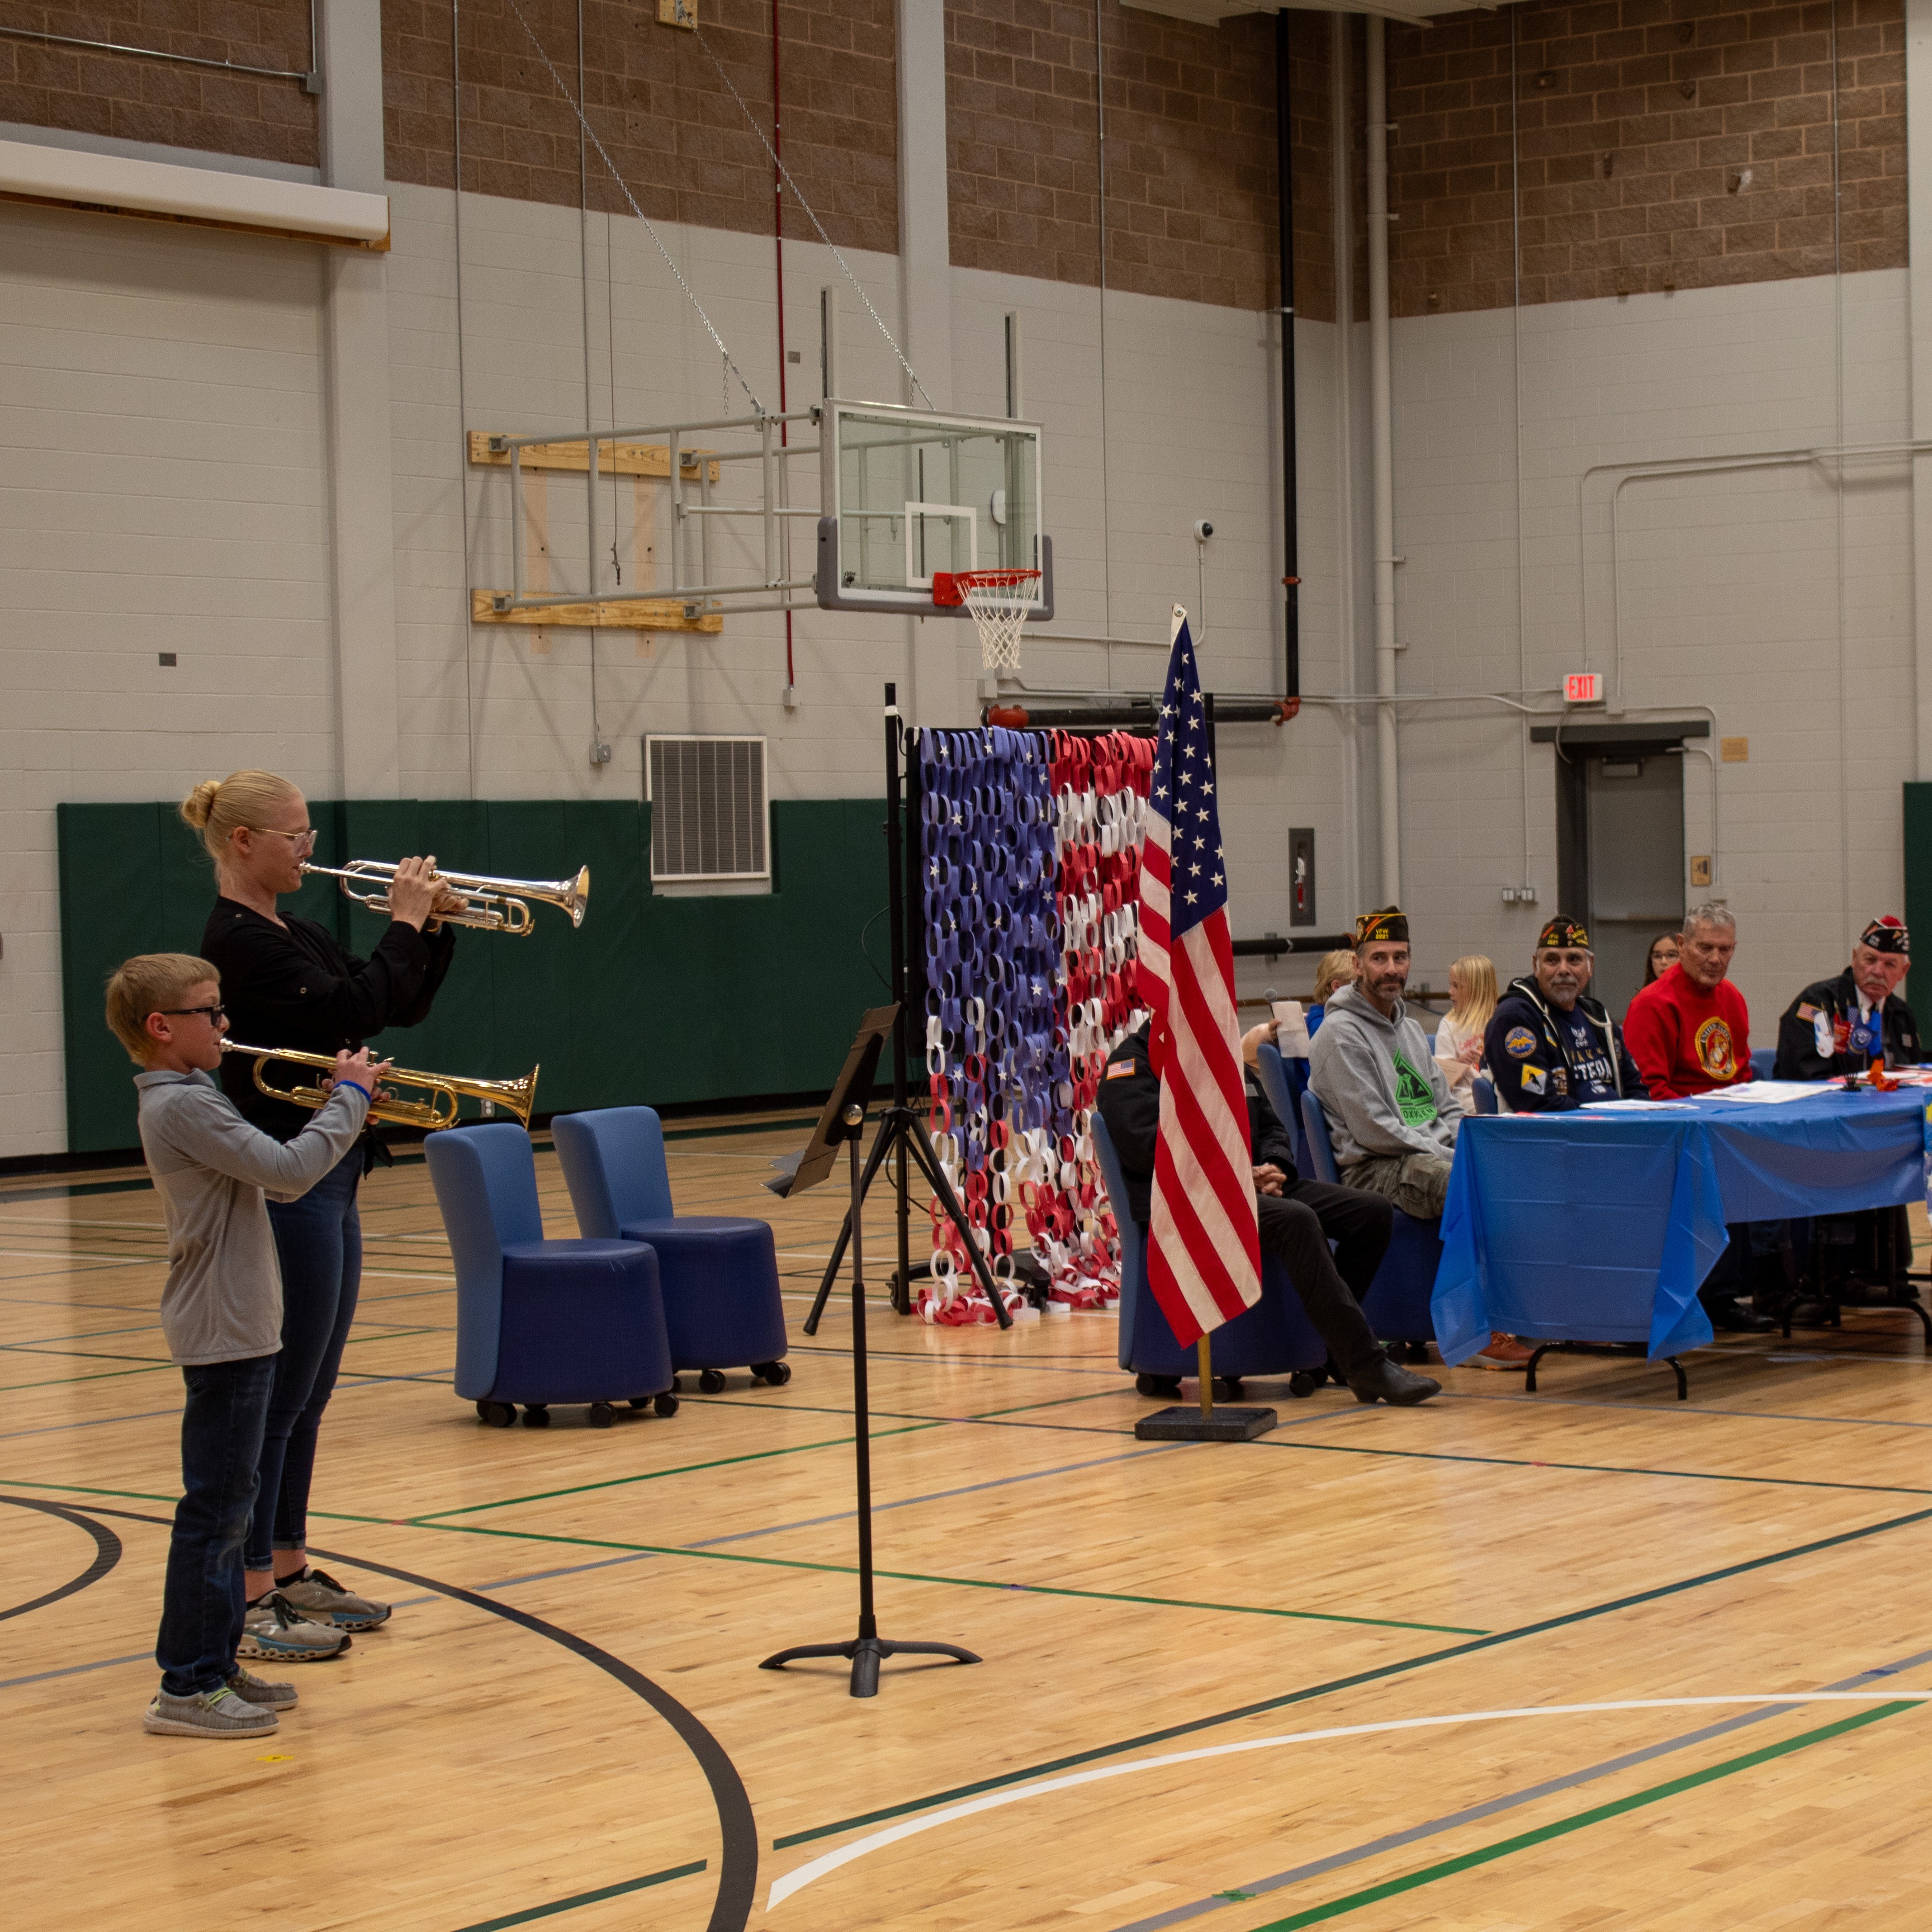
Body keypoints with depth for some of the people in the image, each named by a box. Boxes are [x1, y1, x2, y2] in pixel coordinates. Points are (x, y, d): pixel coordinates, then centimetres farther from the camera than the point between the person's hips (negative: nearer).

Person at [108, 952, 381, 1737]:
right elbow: (289, 1171, -24)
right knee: (215, 1508, -6)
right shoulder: (181, 1106, -19)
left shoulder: (188, 1098, 14)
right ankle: (186, 1688, -1)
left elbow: (275, 1180, 19)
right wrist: (349, 1098, -11)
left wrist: (342, 1107, 8)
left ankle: (216, 1662, 23)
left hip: (237, 1328, 10)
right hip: (223, 1333, -10)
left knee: (227, 1503, 15)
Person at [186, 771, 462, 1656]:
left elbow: (401, 1007, 17)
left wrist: (433, 928, 3)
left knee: (307, 1396, 15)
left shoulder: (295, 935, 13)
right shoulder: (237, 942, -16)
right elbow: (353, 1010, -25)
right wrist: (404, 925, -14)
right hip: (281, 1191, -10)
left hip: (325, 1182, 10)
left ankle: (288, 1570, 25)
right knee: (277, 1398, -6)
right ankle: (246, 1603, -1)